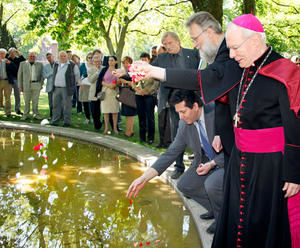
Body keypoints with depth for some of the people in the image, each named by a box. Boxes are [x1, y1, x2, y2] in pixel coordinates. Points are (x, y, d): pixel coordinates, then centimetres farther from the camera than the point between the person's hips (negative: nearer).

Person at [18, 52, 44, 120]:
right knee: (26, 101, 4)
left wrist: (41, 84, 1)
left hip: (36, 85, 0)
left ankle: (36, 115, 9)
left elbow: (42, 75, 10)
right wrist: (20, 86, 0)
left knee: (35, 101, 2)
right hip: (26, 85, 0)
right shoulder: (23, 64, 6)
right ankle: (25, 115, 13)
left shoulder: (40, 64, 7)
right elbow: (20, 75, 5)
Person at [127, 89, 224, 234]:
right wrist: (144, 178, -11)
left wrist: (212, 164, -22)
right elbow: (171, 153, -4)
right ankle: (215, 208, 15)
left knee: (212, 184, -31)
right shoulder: (184, 124, -7)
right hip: (205, 163, 7)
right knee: (184, 185, -6)